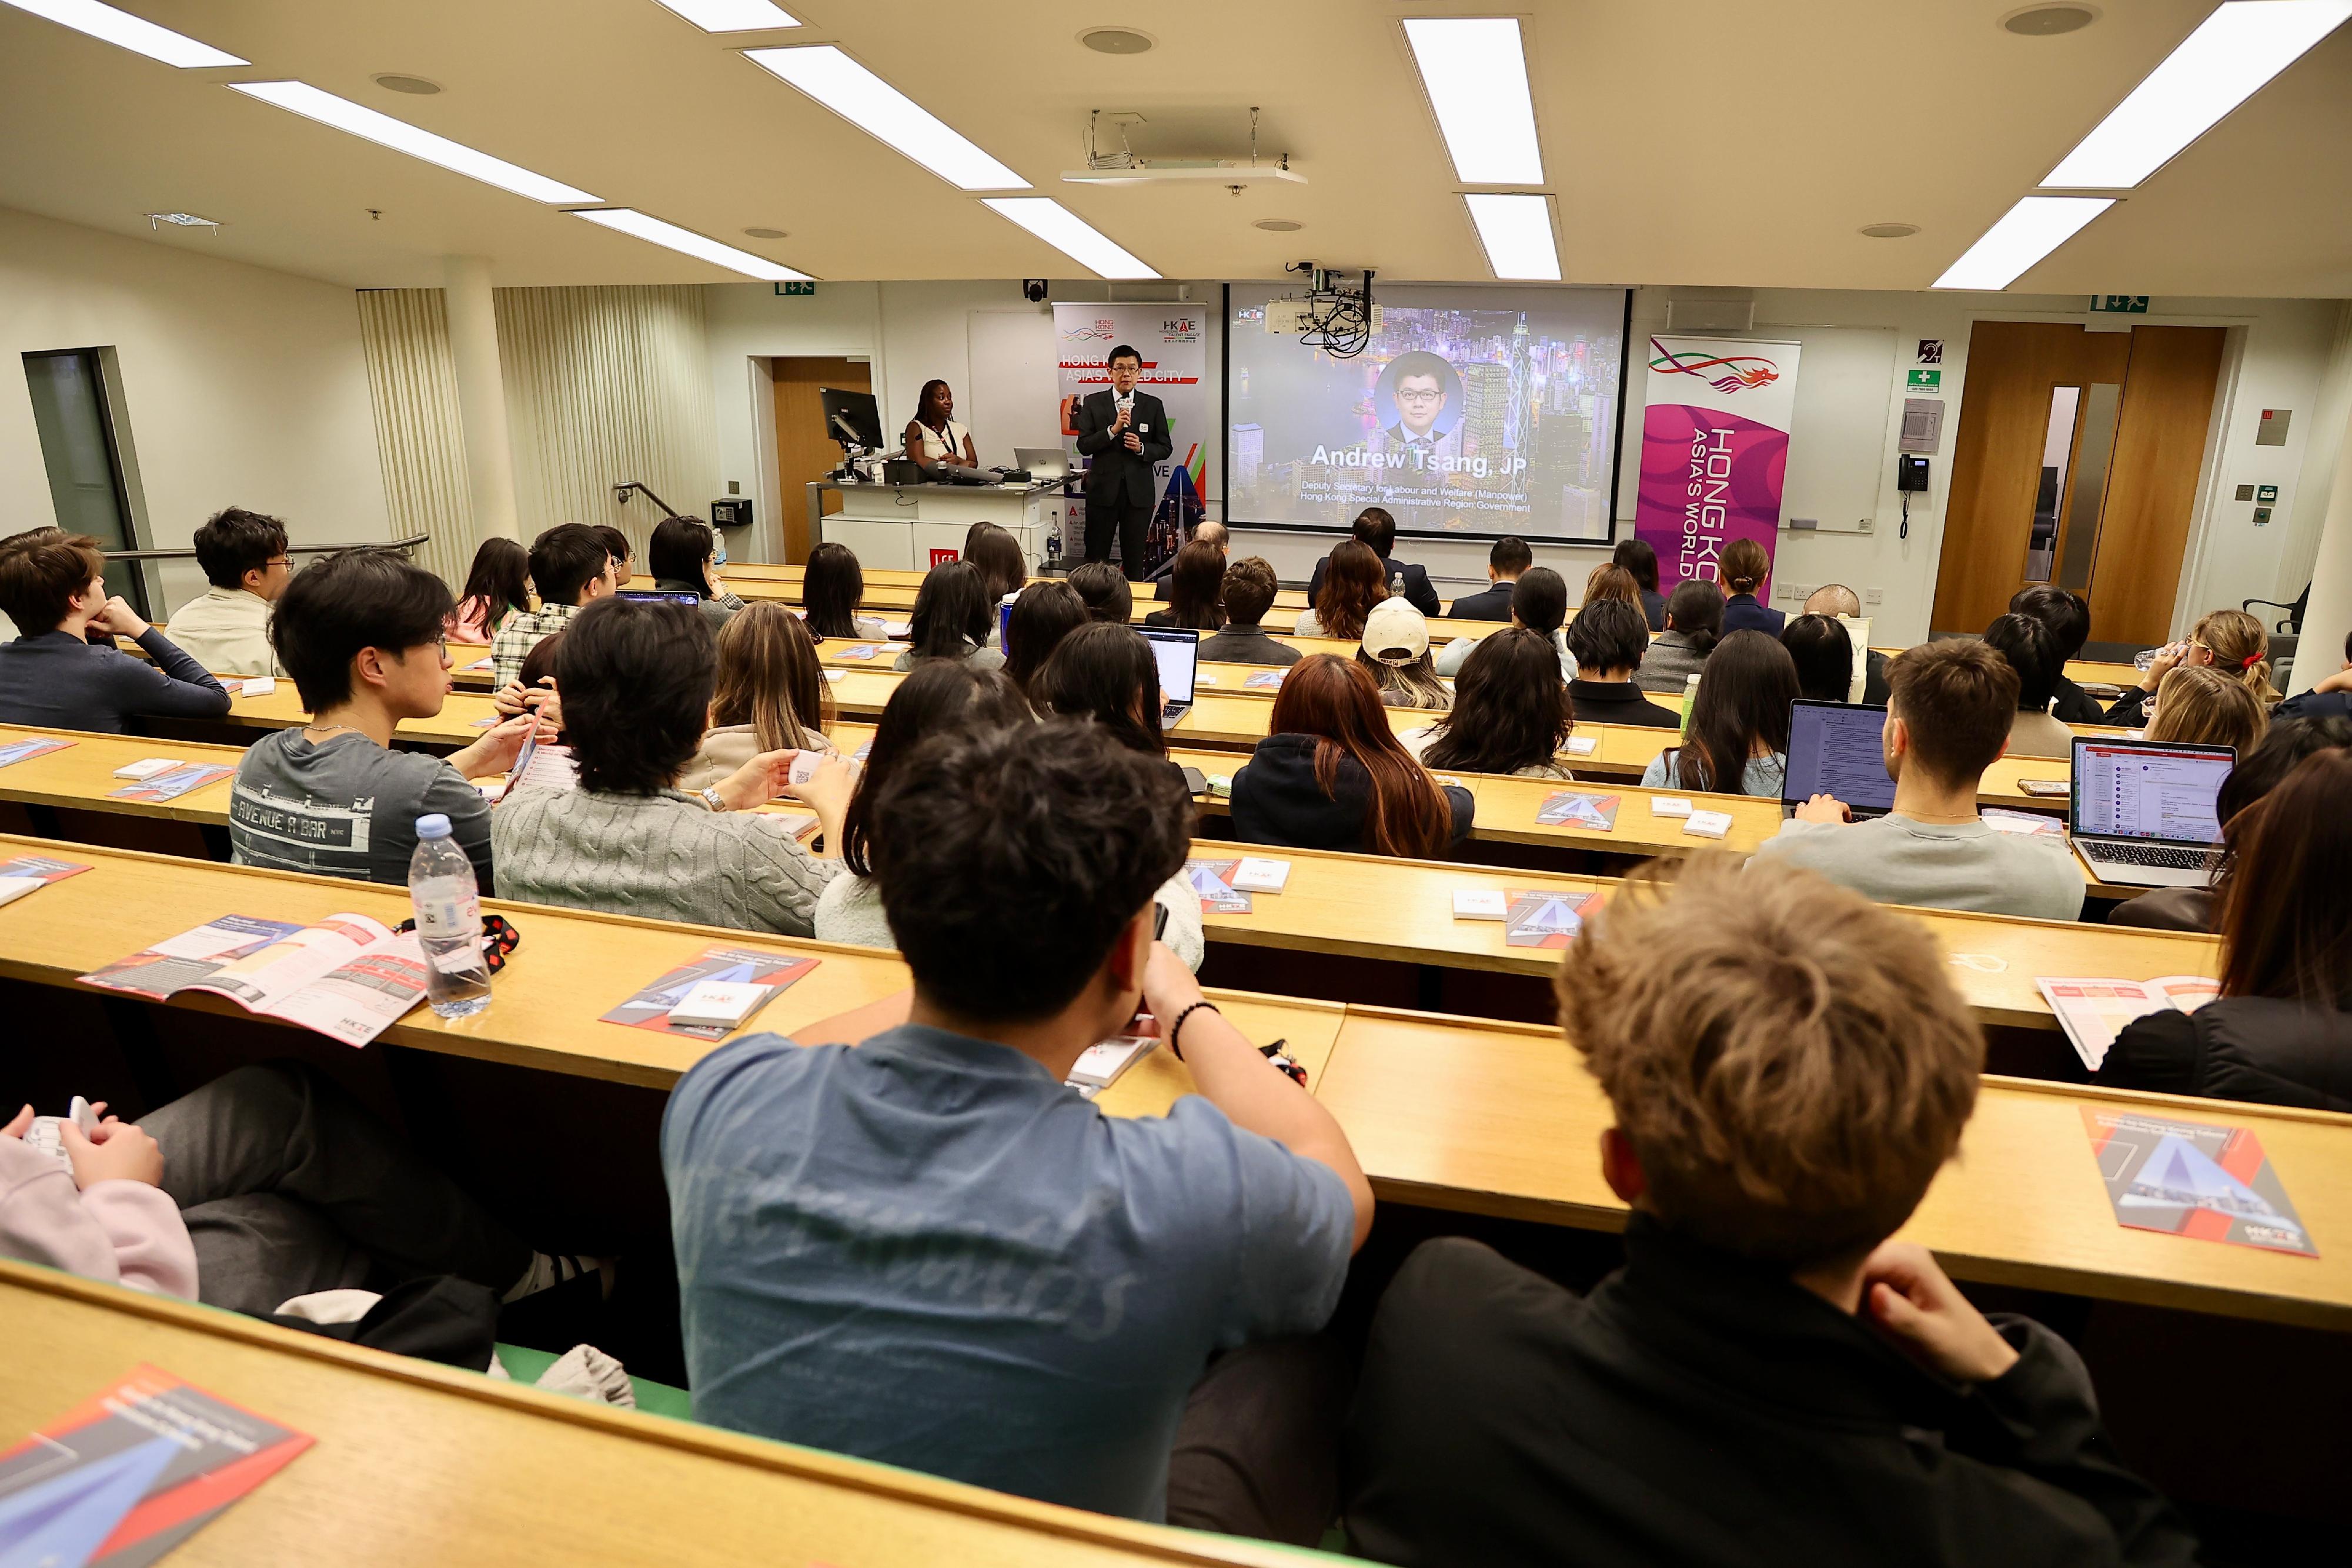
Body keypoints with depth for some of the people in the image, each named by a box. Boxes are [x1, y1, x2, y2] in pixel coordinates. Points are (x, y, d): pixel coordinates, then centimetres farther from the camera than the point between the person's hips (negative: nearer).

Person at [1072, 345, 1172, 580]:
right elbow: (1083, 446, -3)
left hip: (1139, 491, 0)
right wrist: (1113, 429, -16)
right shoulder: (1093, 403, 4)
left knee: (1135, 558, 6)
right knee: (1095, 557, 4)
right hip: (1103, 489, 0)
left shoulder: (1153, 406, 5)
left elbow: (1165, 448, 7)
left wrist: (1142, 448, -12)